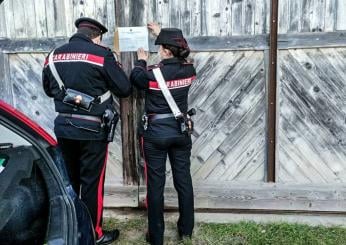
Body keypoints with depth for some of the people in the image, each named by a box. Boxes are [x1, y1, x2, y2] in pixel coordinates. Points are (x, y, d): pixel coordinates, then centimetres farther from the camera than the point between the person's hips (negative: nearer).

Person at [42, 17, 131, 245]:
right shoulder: (102, 54, -11)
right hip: (92, 129, -5)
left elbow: (49, 89, 18)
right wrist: (114, 65, 9)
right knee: (92, 182, 6)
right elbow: (125, 89, -7)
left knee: (69, 180, 19)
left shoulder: (54, 55, 6)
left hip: (63, 127, 6)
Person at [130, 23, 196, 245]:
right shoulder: (189, 70, -4)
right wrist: (162, 33, 28)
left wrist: (141, 61, 25)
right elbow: (180, 55, 18)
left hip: (156, 133, -4)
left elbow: (135, 78, 7)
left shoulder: (152, 73, -16)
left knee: (155, 185, 6)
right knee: (184, 180, 14)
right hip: (181, 131, 4)